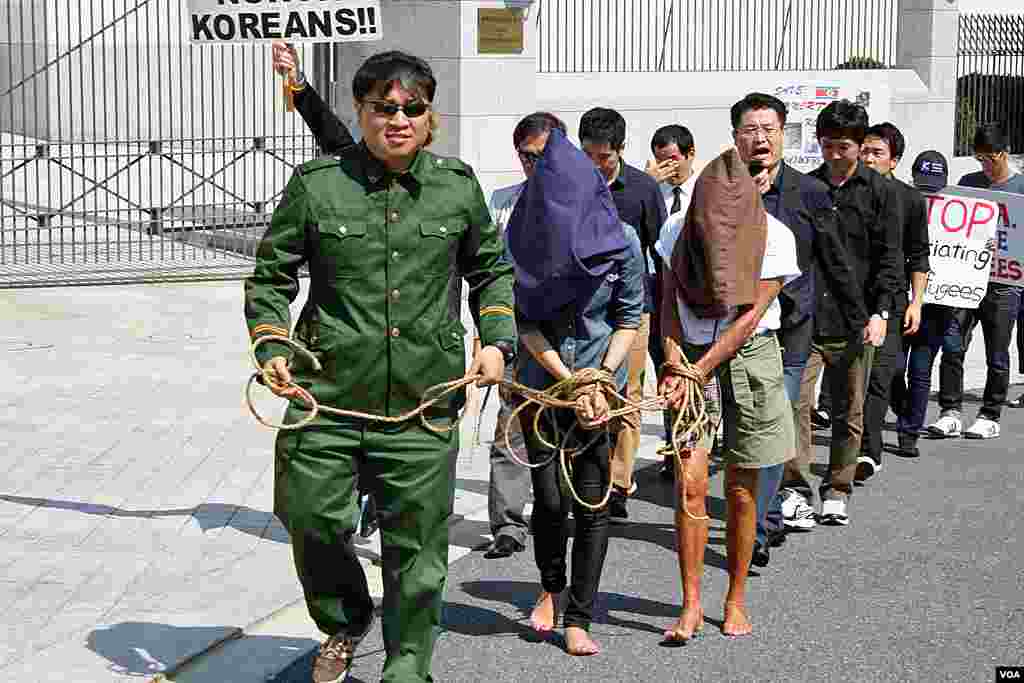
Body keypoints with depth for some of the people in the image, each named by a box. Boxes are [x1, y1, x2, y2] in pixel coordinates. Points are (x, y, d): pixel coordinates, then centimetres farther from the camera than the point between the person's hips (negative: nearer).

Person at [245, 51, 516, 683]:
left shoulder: (458, 185, 5)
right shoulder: (317, 183, -1)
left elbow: (493, 269, 19)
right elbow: (271, 274, 9)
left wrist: (497, 342, 5)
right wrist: (272, 347, -4)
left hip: (424, 401, 1)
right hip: (327, 395, 0)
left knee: (418, 546, 6)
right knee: (313, 521, 7)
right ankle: (345, 622, 39)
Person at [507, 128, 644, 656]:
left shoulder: (620, 240, -10)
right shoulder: (522, 238, -10)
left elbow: (630, 318, -1)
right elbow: (525, 322, -6)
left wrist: (601, 378, -13)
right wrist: (571, 384, -14)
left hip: (602, 383, 0)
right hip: (541, 383, 0)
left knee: (592, 503, -1)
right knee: (549, 498, -2)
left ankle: (578, 619, 10)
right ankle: (551, 587, 27)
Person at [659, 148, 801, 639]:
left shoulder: (774, 236, -9)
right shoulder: (682, 230, 0)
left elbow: (751, 315, -13)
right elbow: (668, 305, 1)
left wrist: (699, 371, -17)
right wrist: (674, 364, -15)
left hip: (749, 358, -1)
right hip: (691, 359, 2)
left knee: (741, 490, 5)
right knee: (689, 483, -9)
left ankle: (736, 600, 20)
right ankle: (691, 606, -3)